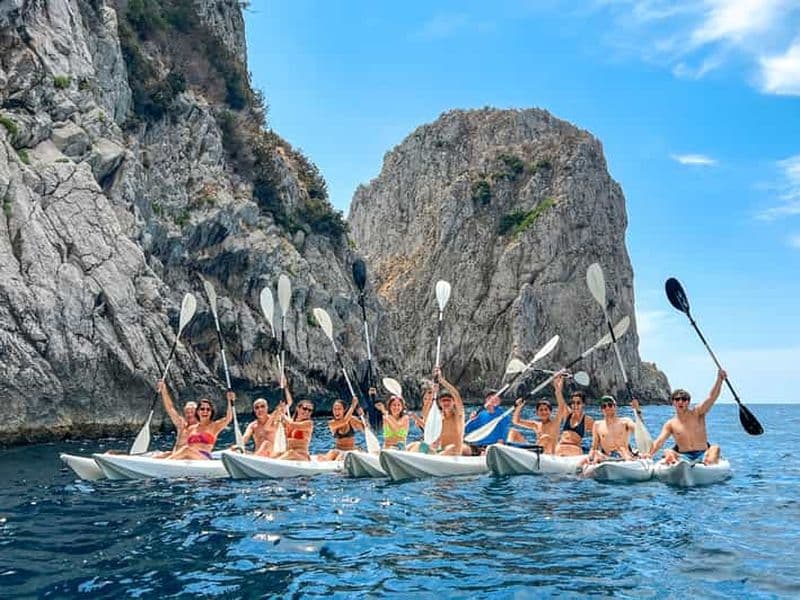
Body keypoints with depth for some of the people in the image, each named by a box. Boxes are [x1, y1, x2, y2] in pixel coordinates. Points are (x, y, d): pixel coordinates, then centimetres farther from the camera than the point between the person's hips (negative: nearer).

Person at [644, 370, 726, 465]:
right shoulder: (670, 424, 7)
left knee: (715, 447, -27)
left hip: (702, 454, 0)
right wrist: (649, 454, -22)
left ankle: (710, 464, -53)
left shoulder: (697, 414, 5)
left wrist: (719, 380, -22)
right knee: (668, 452, -25)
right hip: (683, 456, 0)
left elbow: (712, 397, -7)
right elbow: (659, 442, -2)